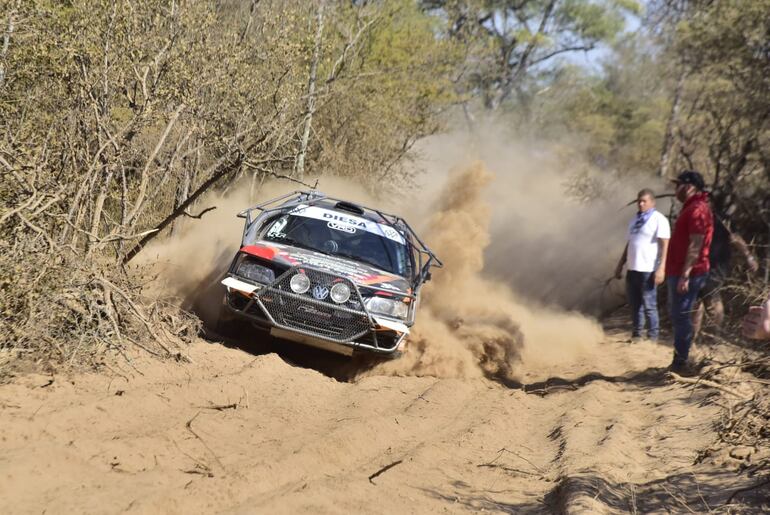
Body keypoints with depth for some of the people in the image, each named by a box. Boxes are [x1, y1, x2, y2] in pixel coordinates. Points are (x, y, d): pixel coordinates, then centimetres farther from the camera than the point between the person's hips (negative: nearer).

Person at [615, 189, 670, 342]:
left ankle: (652, 337, 3)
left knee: (649, 306, -3)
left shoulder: (659, 220, -5)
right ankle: (636, 335, 19)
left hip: (648, 270, -7)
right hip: (632, 269, 7)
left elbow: (665, 246, -12)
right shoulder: (634, 220, 17)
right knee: (635, 305, 11)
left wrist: (661, 268, -20)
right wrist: (620, 266, 19)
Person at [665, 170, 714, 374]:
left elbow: (696, 245, -21)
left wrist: (685, 275, -25)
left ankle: (681, 362, -5)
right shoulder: (690, 208, 18)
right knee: (678, 316, 14)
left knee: (680, 316, -8)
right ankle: (680, 361, 20)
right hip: (678, 272, 11)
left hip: (686, 274, -11)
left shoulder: (697, 210, -15)